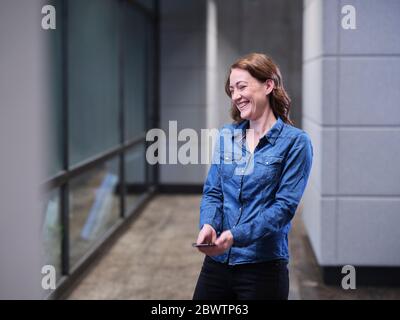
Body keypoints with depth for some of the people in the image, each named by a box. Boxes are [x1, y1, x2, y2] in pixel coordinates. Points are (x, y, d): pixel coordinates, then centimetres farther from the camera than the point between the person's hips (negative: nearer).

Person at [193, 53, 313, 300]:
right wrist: (208, 225, -14)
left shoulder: (295, 142, -7)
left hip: (263, 265, -4)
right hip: (217, 260, 5)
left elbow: (285, 205, -13)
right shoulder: (226, 136, 9)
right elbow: (212, 192, 8)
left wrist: (236, 236, -24)